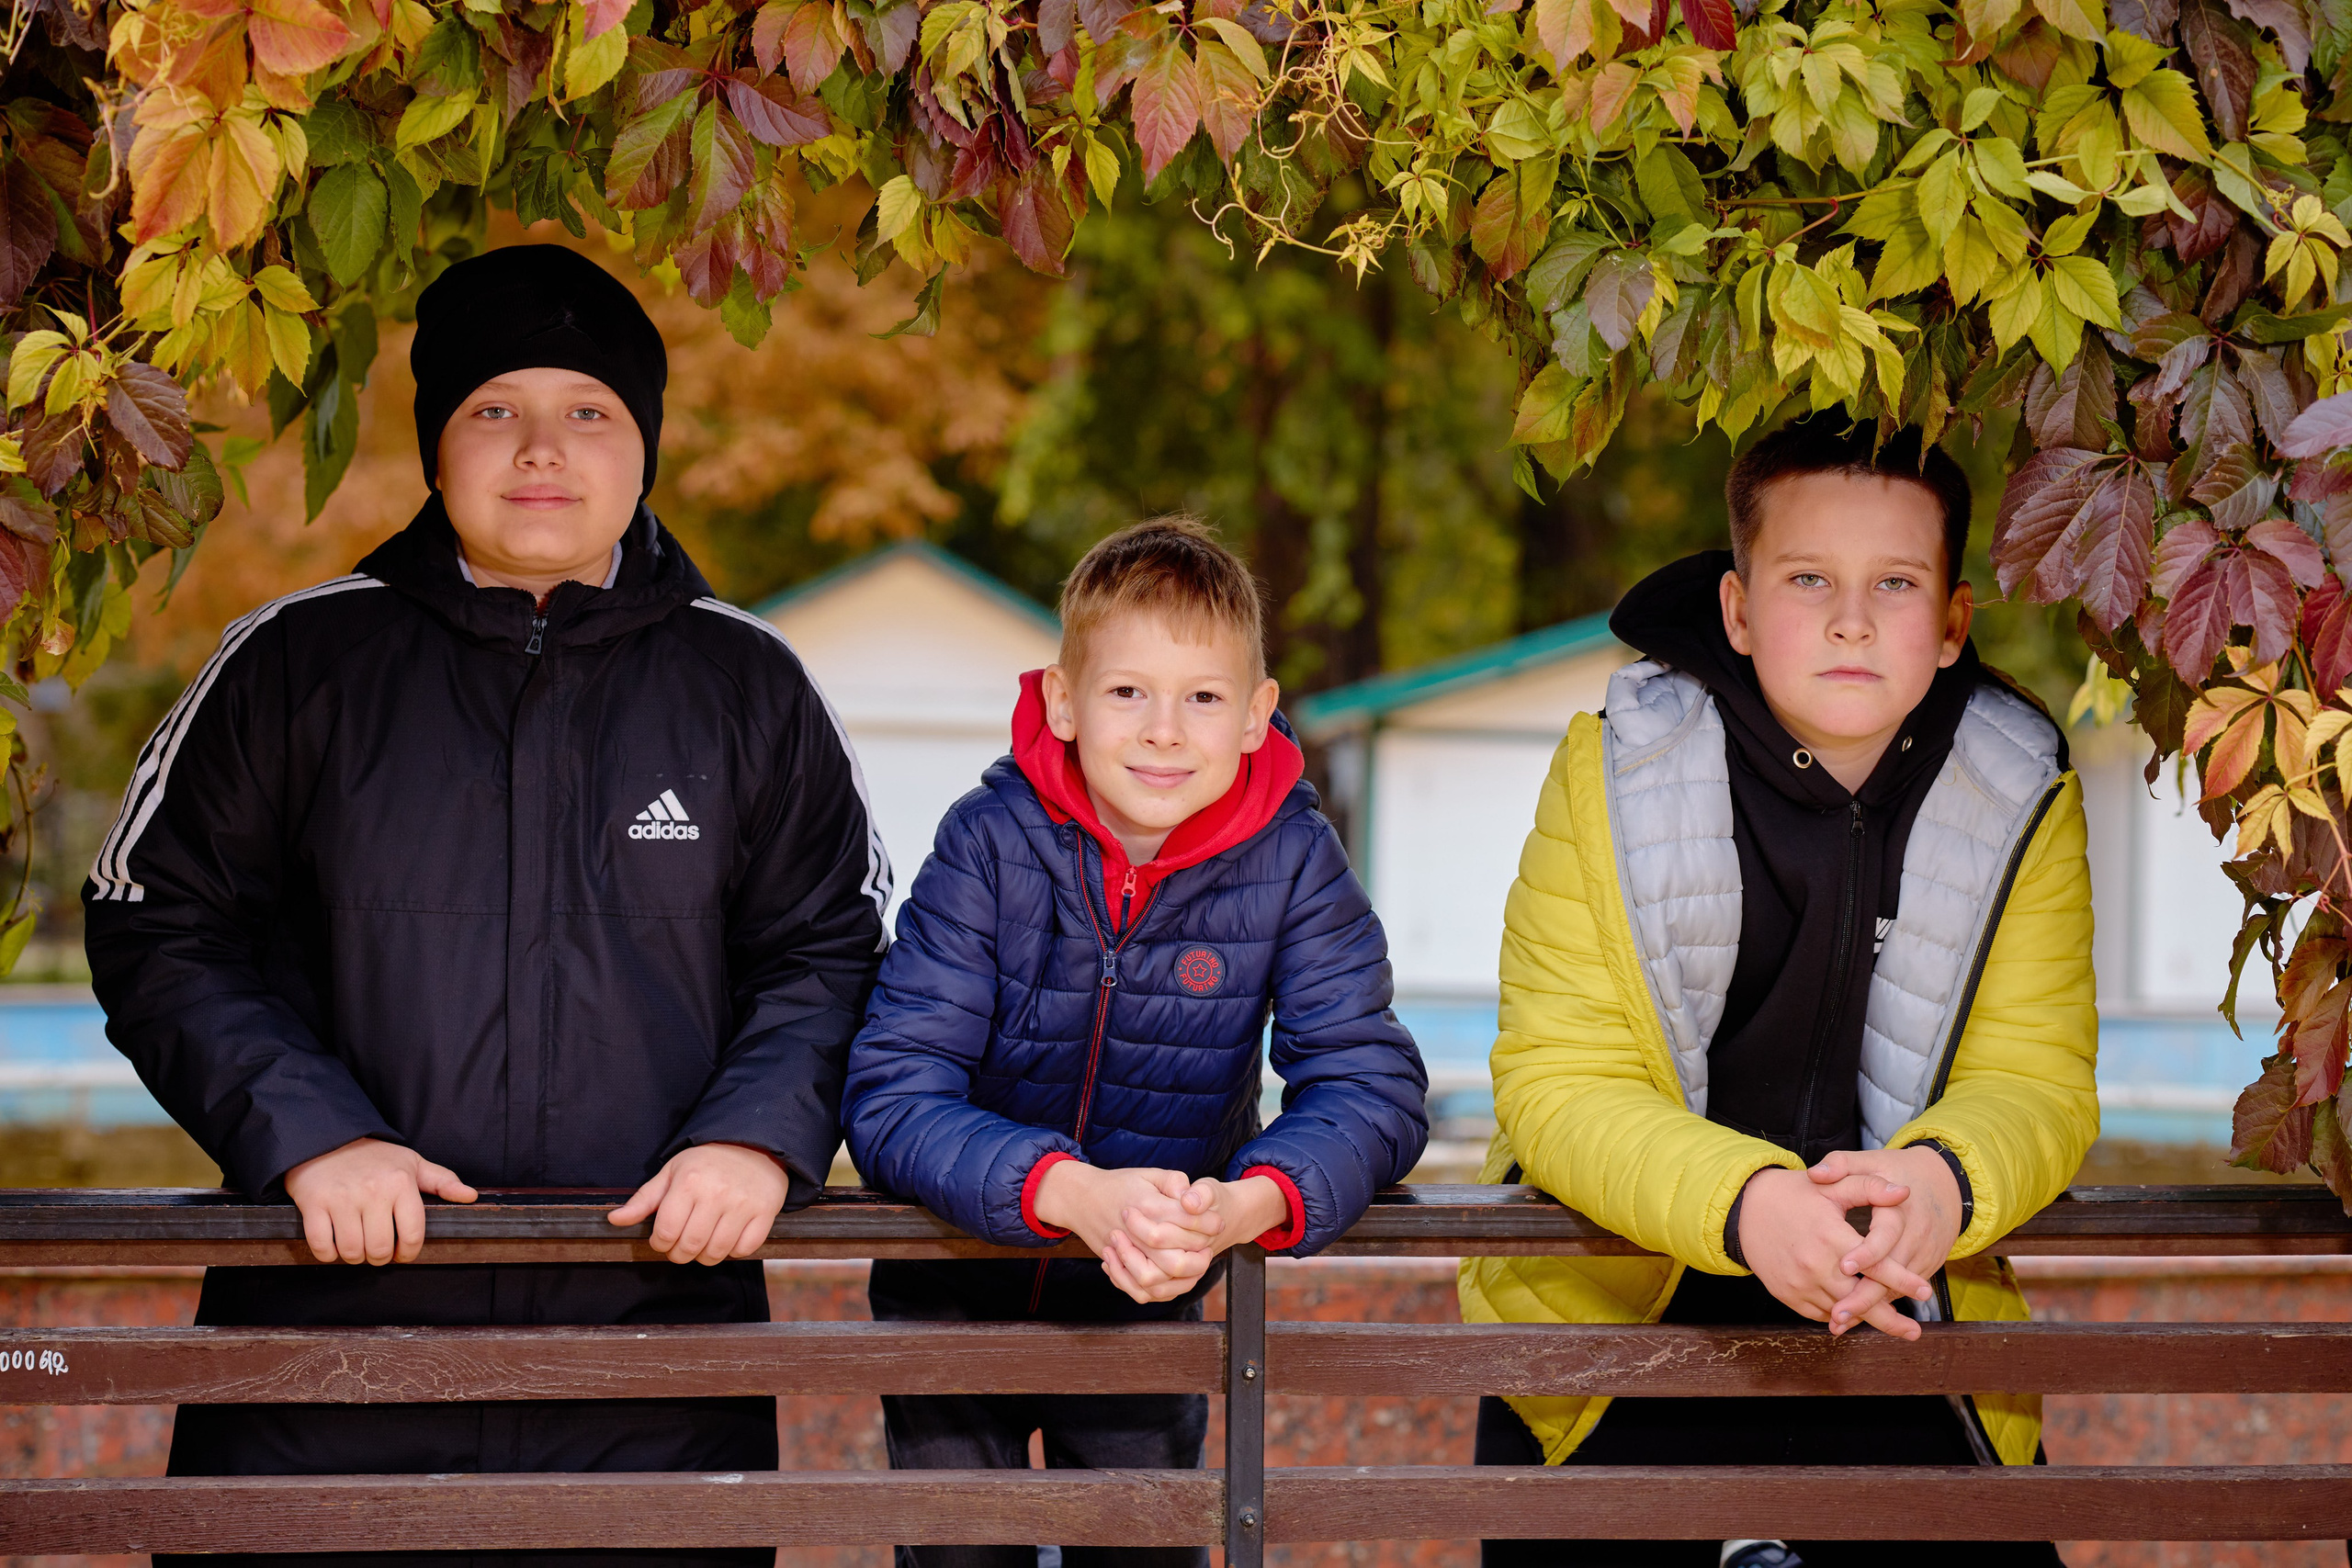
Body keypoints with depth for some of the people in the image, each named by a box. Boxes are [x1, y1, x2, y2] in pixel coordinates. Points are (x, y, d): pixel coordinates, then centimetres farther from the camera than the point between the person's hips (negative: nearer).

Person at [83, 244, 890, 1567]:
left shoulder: (744, 686, 10)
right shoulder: (297, 662, 7)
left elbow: (833, 951, 12)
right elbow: (160, 927, 5)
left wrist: (762, 1134, -7)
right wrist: (304, 1131, -9)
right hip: (332, 1320, -1)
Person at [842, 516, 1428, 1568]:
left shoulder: (1291, 861, -14)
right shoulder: (991, 843, -19)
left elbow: (1370, 1085, -19)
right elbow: (891, 1098, -25)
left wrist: (1246, 1204, -41)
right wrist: (1073, 1191, -43)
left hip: (1151, 1291, 1)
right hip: (955, 1285, -1)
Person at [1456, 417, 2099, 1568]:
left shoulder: (2019, 799, -4)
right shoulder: (1614, 775, -10)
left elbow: (2037, 1080, -5)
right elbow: (1557, 1085, -13)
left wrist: (1944, 1181, -30)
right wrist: (1743, 1203, -32)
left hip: (1897, 1312, 2)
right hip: (1618, 1313, -2)